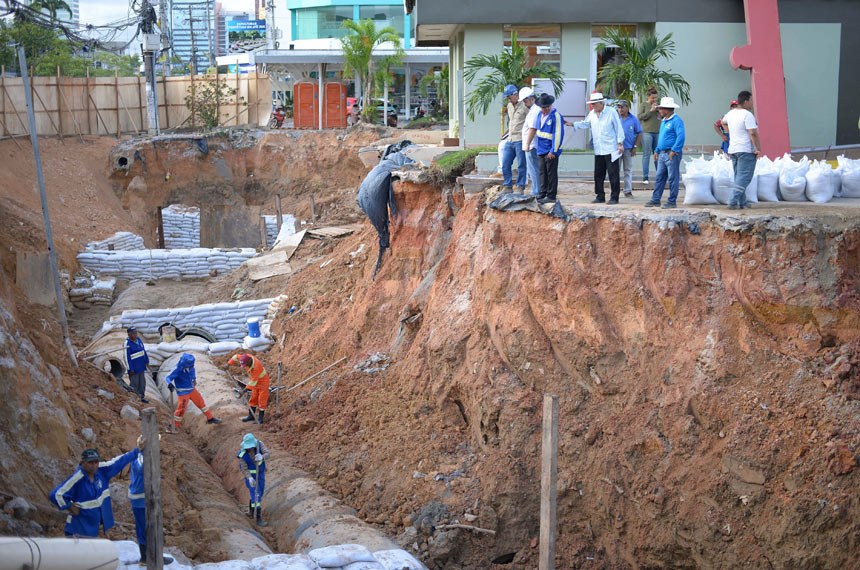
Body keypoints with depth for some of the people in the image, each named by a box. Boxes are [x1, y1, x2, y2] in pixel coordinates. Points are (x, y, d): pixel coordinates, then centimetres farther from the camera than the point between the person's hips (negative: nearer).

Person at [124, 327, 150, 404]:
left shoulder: (139, 340, 3)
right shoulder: (128, 344, -19)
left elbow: (144, 350, 15)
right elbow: (127, 357, -18)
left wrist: (146, 360, 17)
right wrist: (130, 369, -17)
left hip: (141, 366, 8)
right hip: (134, 368, -7)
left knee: (142, 382, 16)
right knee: (134, 383, 1)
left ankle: (142, 397, 29)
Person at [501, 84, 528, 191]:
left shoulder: (524, 106, -9)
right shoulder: (509, 106, 14)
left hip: (520, 140, -8)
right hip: (510, 139, 8)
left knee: (521, 165, -1)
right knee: (505, 165, 6)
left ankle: (520, 187, 5)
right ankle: (507, 186, 14)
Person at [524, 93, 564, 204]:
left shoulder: (556, 116, -15)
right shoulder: (539, 114, 10)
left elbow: (558, 135, -18)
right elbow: (533, 128, 20)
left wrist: (553, 151, -18)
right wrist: (528, 144, 21)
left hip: (551, 151, -8)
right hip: (541, 149, 8)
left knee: (551, 174, 0)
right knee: (542, 173, 15)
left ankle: (551, 196, 6)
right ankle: (542, 194, 24)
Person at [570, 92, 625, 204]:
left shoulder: (611, 112, -6)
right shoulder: (592, 114, 10)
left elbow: (618, 128, -5)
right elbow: (585, 123, 24)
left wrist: (620, 143, -8)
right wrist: (573, 124, 9)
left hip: (611, 149, -6)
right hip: (598, 150, 6)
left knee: (613, 174, -4)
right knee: (598, 175, 9)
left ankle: (614, 197, 1)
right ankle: (600, 196, 18)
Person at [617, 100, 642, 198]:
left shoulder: (633, 120, 2)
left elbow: (639, 134, 4)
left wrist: (635, 147, -3)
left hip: (628, 149, 0)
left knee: (628, 170, 5)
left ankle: (628, 191, 11)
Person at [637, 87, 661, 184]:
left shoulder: (657, 105, 16)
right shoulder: (643, 105, 3)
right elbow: (640, 116, -7)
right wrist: (650, 111, -12)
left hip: (657, 132, 4)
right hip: (647, 132, -4)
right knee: (646, 154, -5)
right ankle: (645, 177, -3)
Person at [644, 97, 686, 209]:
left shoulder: (676, 121, -12)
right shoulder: (664, 121, 18)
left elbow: (681, 136, -22)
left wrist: (674, 151, -23)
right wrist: (657, 150, 20)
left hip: (672, 154, -9)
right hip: (662, 154, 9)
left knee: (673, 178, -2)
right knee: (659, 177, 10)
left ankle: (672, 202, 2)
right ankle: (655, 200, 14)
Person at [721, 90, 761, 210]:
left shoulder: (731, 113, 10)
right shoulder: (747, 115, -16)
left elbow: (723, 122, 32)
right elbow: (753, 133, -21)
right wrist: (759, 149, -17)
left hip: (733, 149, 9)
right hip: (746, 150, -8)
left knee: (739, 177, 14)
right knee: (744, 177, -8)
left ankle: (742, 202, 16)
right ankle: (734, 202, -18)